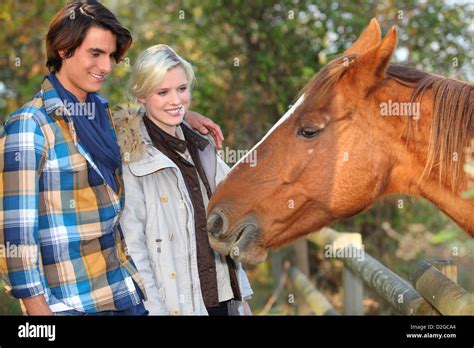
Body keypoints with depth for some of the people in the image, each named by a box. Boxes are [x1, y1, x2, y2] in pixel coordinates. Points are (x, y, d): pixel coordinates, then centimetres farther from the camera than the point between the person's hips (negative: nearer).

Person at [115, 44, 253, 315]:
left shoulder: (203, 148, 10)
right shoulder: (131, 159, -12)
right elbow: (132, 247, -15)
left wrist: (242, 297, 13)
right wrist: (153, 310, -18)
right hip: (175, 304, -6)